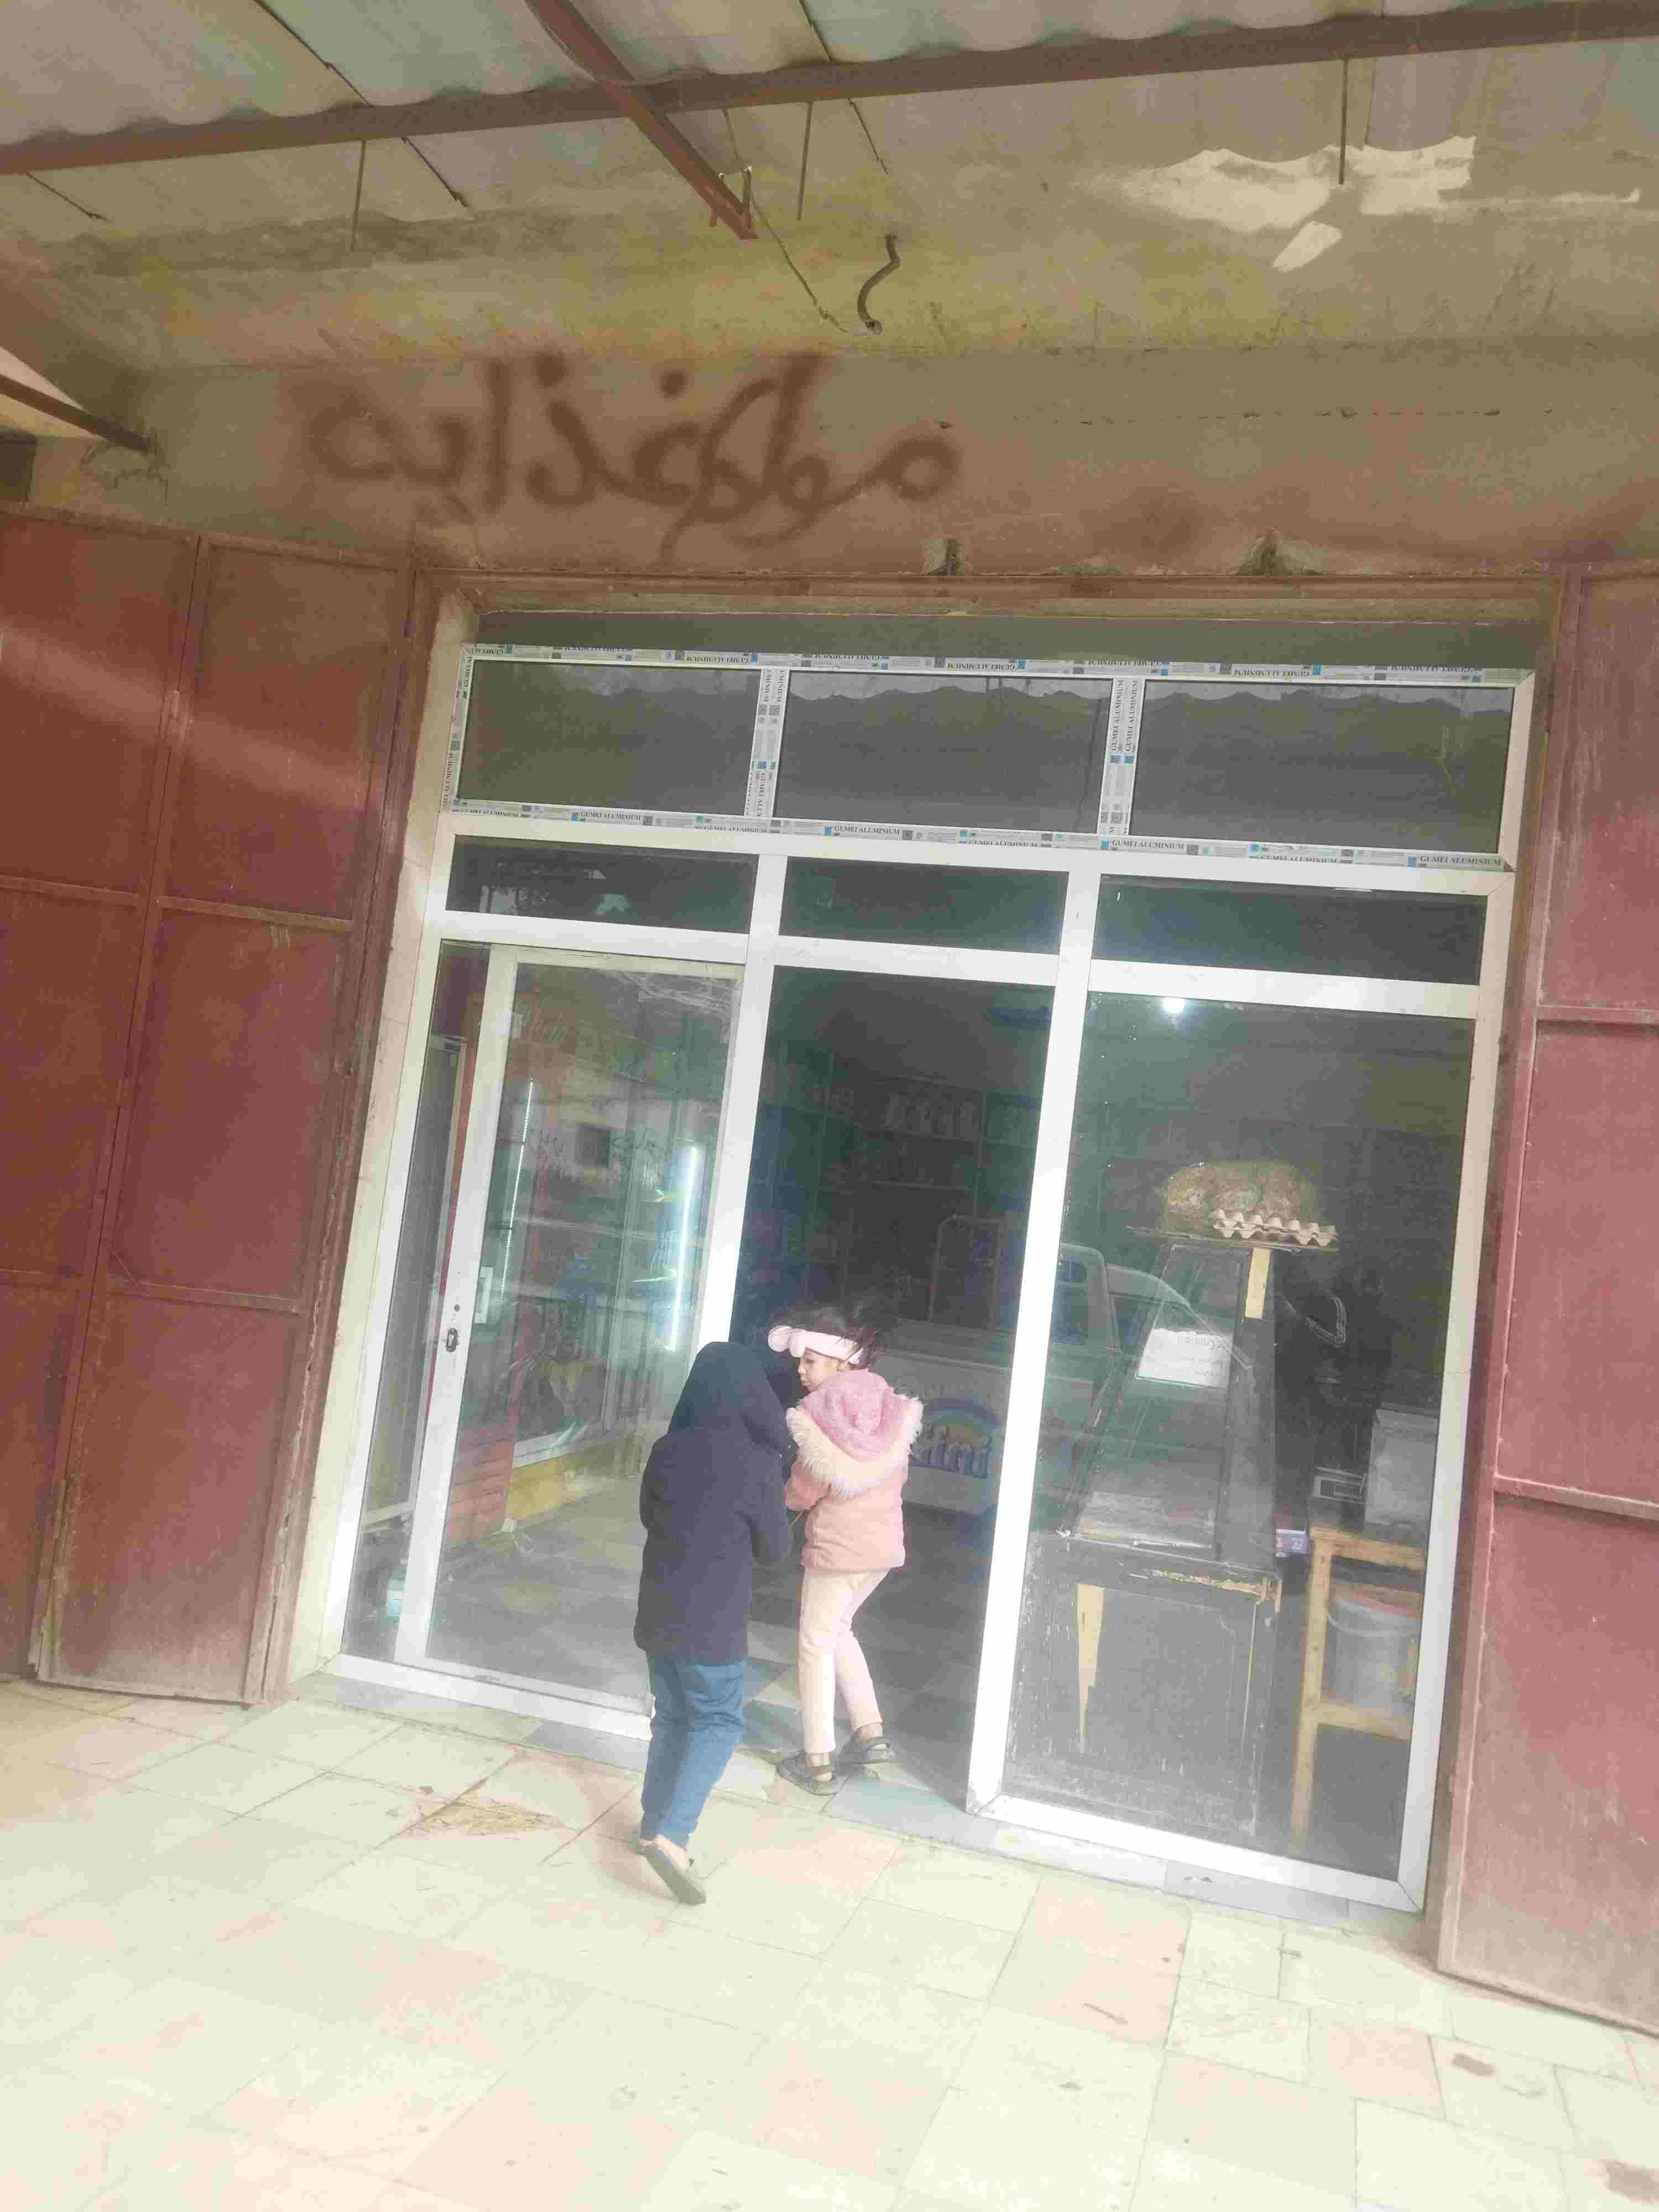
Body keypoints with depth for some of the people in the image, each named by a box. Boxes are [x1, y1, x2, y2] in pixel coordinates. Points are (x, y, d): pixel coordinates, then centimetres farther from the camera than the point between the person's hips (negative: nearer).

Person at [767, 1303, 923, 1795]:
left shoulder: (819, 1410, -15)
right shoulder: (890, 1402, 2)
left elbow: (805, 1491, -12)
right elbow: (897, 1474, 10)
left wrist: (784, 1493, 9)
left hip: (837, 1545, -6)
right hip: (885, 1542, 6)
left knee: (816, 1644, 10)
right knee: (837, 1630, 25)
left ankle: (818, 1763, 14)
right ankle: (871, 1734, 20)